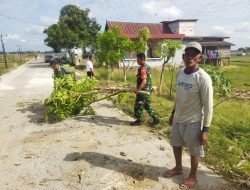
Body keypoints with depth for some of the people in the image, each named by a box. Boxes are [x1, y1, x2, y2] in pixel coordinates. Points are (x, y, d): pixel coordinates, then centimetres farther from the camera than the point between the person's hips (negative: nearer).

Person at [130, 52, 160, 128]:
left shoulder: (143, 68, -20)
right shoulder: (147, 66, 11)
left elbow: (144, 81, -29)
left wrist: (138, 89, -32)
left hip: (143, 91, -10)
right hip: (147, 90, 10)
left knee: (138, 106, 5)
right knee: (147, 105, 17)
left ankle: (139, 120, 19)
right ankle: (155, 119, 19)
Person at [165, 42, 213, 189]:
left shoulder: (203, 78, -20)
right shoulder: (179, 73, 0)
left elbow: (208, 106, -17)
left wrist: (205, 129, -17)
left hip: (193, 122, -7)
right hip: (178, 119, 7)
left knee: (194, 151, 12)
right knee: (176, 144, 22)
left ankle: (192, 177, 35)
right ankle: (178, 167, 47)